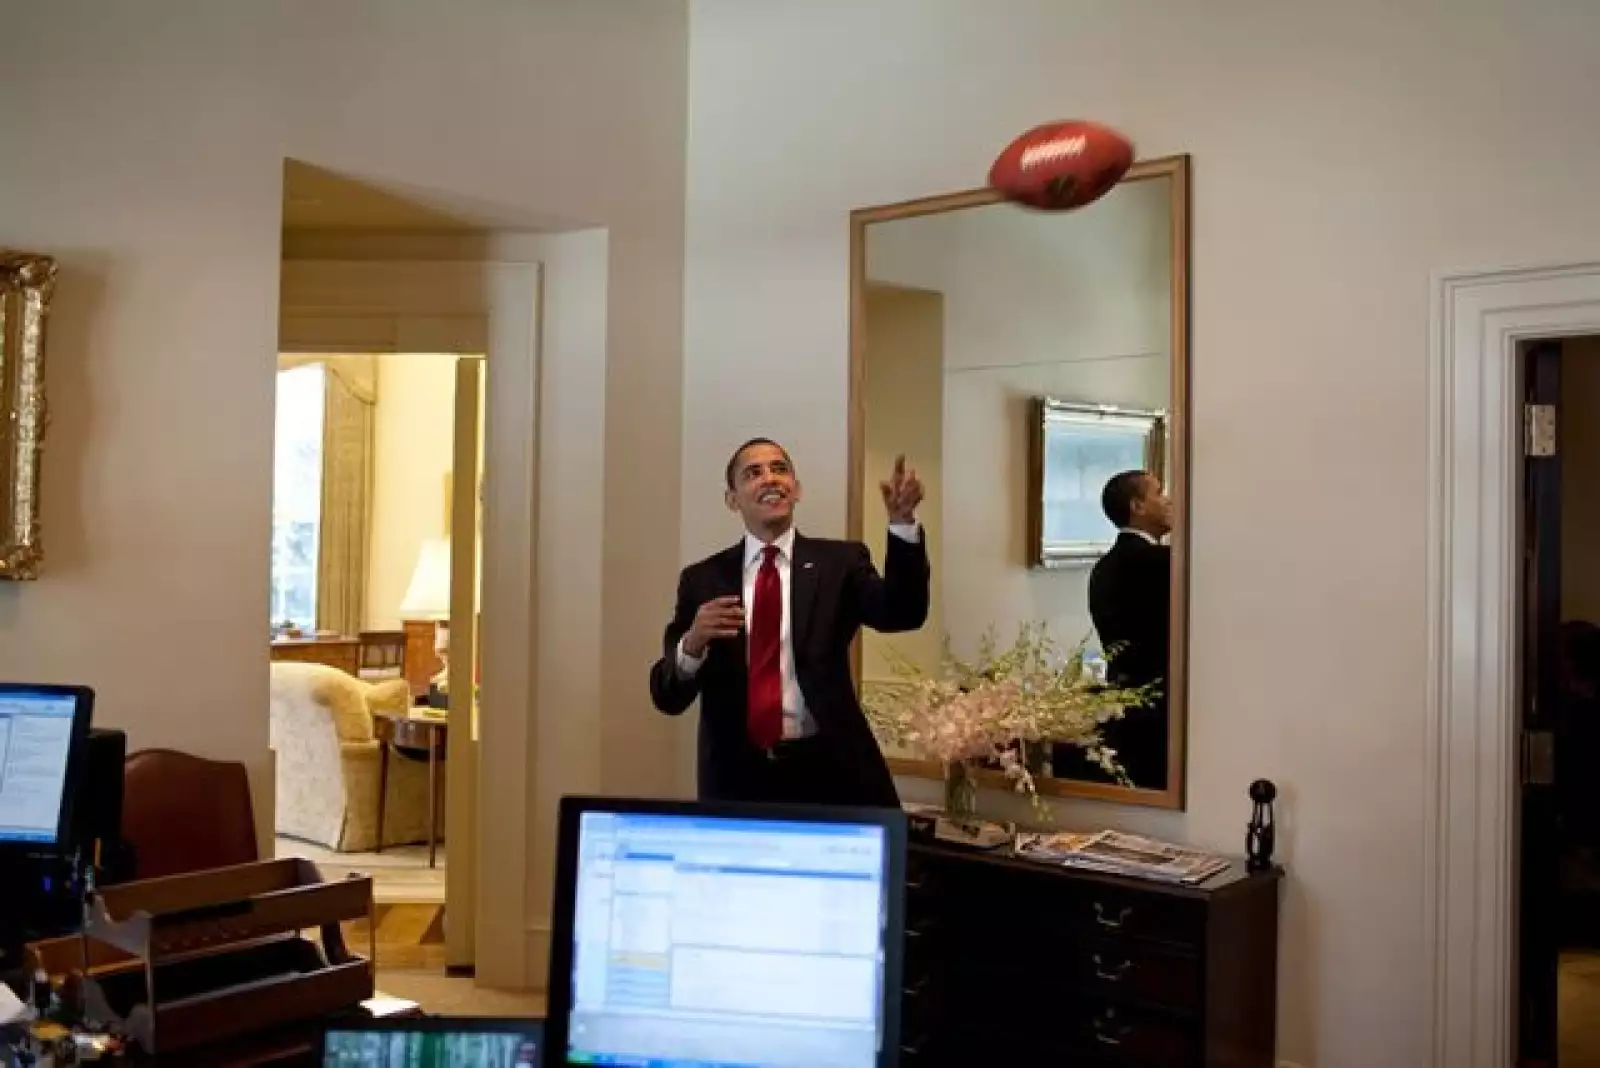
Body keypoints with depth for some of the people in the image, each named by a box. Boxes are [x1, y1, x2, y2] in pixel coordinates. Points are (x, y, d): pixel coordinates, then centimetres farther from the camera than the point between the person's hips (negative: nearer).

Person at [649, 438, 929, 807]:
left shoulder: (840, 561, 2)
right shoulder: (702, 579, 4)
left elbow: (902, 614, -15)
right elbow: (668, 696, 1)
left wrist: (902, 521, -26)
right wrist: (692, 644, -20)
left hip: (829, 771, -1)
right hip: (736, 777, 1)